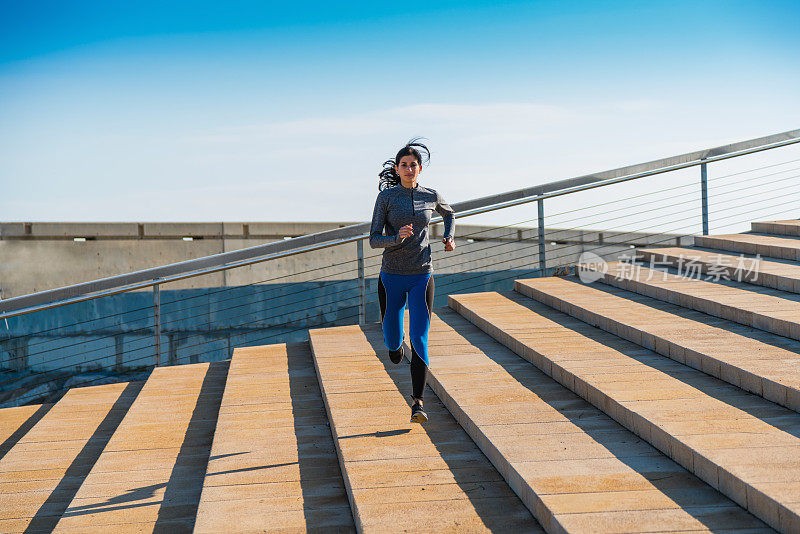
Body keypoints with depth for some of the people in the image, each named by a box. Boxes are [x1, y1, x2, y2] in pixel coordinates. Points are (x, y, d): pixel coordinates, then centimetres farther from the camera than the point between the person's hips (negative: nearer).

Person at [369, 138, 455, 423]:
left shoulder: (431, 196, 4)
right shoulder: (386, 197, -4)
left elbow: (448, 214, 27)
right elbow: (374, 240, -7)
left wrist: (449, 237, 9)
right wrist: (397, 238, -26)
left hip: (422, 276, 1)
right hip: (392, 276, 0)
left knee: (419, 340, -11)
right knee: (393, 341, 11)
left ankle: (417, 403, -9)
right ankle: (395, 345, 50)